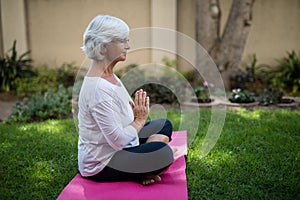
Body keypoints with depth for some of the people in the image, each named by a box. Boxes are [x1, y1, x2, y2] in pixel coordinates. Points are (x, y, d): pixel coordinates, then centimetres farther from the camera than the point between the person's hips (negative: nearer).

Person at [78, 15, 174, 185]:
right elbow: (118, 140, -27)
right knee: (163, 152, -29)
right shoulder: (98, 88, -28)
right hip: (100, 164, -10)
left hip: (114, 148, 11)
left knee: (164, 125, 15)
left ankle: (141, 170, 2)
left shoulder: (109, 75, 3)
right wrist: (139, 120, -10)